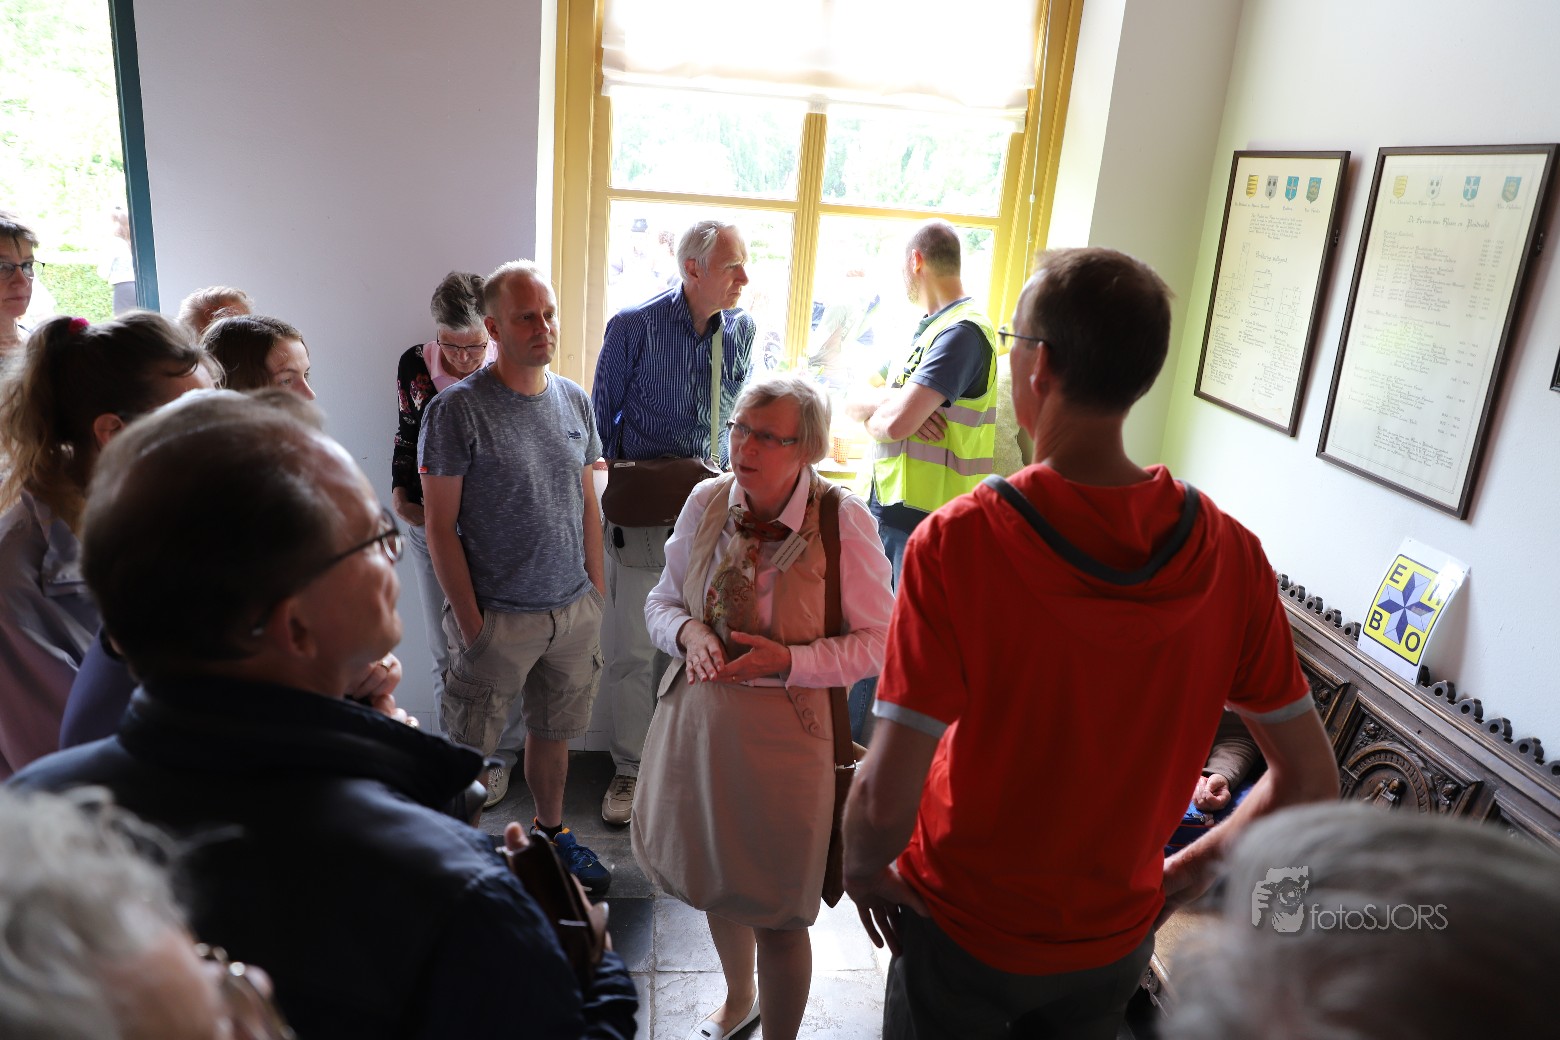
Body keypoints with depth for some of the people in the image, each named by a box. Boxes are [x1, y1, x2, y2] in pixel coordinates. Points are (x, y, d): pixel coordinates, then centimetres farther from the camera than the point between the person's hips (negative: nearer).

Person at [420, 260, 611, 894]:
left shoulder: (574, 400, 5)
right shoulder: (456, 409, -12)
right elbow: (440, 527, -11)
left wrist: (596, 593, 9)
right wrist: (470, 622, -12)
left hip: (574, 610, 5)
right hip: (499, 616, -5)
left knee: (552, 732, 20)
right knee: (472, 752, 7)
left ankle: (549, 833, 40)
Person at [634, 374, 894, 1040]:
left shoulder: (843, 521, -16)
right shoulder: (707, 502, -3)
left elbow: (879, 640, -11)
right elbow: (663, 599, 8)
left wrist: (788, 661, -24)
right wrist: (688, 632, -15)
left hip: (787, 735, -5)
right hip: (700, 721, 5)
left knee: (776, 912, 9)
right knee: (715, 881, 25)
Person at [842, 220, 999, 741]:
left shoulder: (962, 330, -17)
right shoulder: (927, 327, 14)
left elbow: (896, 421, -27)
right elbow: (855, 403, 10)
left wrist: (879, 407, -4)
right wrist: (894, 405, -12)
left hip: (927, 520, -9)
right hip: (888, 505, 9)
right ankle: (850, 730, 37)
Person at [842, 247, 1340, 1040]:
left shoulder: (958, 541, -28)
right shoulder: (1229, 554, -15)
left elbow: (885, 796, -29)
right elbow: (1310, 781, -8)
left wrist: (863, 868, -8)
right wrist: (1192, 869, 6)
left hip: (963, 924, -3)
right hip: (1116, 936, 4)